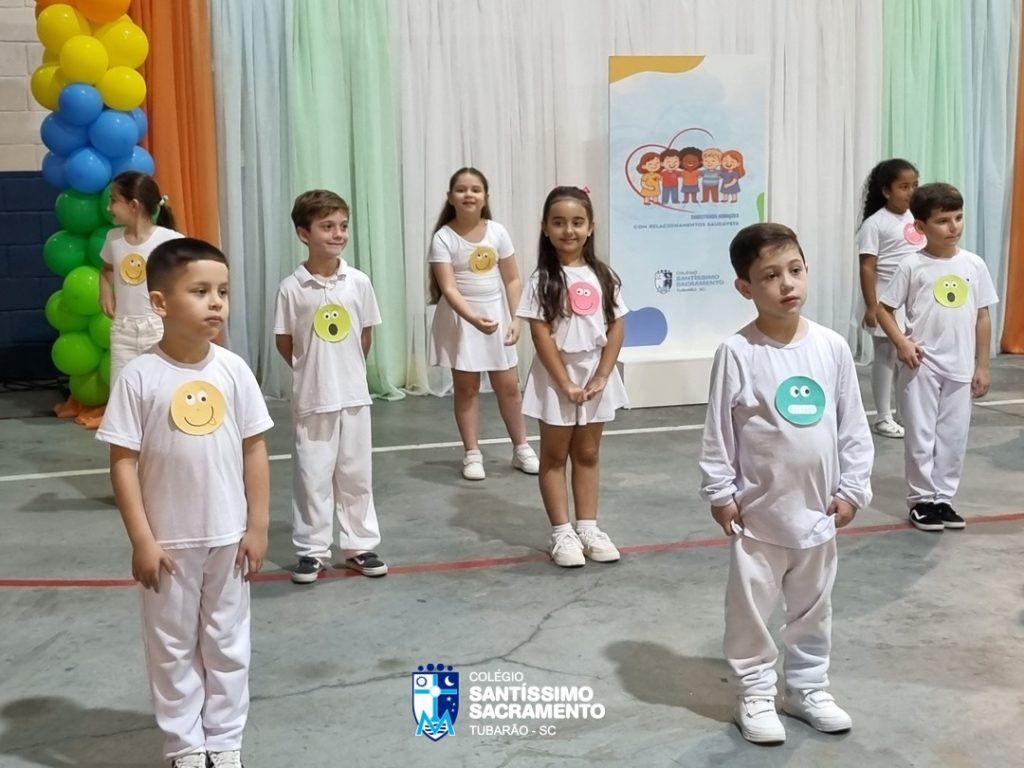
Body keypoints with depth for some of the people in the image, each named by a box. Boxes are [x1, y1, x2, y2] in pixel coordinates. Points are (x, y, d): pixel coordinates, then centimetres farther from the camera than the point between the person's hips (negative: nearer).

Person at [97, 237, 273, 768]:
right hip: (168, 541, -2)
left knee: (228, 642, 15)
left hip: (228, 537, 2)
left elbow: (253, 449, 1)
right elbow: (123, 462, -10)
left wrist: (258, 526, 0)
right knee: (173, 646, 13)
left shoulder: (233, 370, -5)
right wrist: (141, 540, -11)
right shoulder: (139, 376, -13)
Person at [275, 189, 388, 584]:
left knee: (356, 473, 11)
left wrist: (348, 370, 11)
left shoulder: (358, 281, -3)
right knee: (312, 475, 6)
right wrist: (310, 371, 7)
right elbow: (284, 342, 0)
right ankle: (312, 551, 17)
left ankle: (360, 546, 23)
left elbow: (366, 334, 8)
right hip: (312, 397, -2)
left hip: (354, 394, 2)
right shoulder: (292, 288, -9)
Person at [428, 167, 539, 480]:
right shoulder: (443, 238, -13)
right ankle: (472, 454, 16)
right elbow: (449, 288, -20)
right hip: (460, 319, -3)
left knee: (508, 385, 8)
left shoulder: (497, 232, -3)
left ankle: (521, 448, 23)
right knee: (466, 387, 5)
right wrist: (473, 318, -34)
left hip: (496, 314, 3)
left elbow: (512, 280, 2)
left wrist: (515, 318, -6)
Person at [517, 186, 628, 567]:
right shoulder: (542, 279, -9)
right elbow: (541, 335, -12)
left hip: (596, 374, 3)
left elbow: (617, 328, 0)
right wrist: (565, 382, -17)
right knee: (555, 455, 7)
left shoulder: (603, 276, 1)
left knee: (587, 454, 13)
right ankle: (562, 532, 13)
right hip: (555, 376, -3)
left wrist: (601, 377, -9)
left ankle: (588, 527, 22)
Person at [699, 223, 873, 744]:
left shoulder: (832, 347, -3)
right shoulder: (737, 353, -13)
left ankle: (807, 687, 35)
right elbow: (718, 431, -8)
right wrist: (720, 494, -8)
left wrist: (852, 488, 2)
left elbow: (853, 424, 3)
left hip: (817, 508, 4)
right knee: (751, 608, 8)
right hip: (758, 511, -3)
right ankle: (755, 695, 24)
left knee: (813, 607, 18)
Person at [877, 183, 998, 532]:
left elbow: (982, 316, 7)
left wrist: (982, 366, 5)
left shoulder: (974, 264, 2)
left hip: (960, 368, 3)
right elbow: (884, 308, -1)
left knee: (954, 436, 9)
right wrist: (901, 343, -15)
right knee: (921, 435, 3)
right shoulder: (912, 266, -6)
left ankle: (943, 498, 22)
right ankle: (921, 500, 15)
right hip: (922, 366, -3)